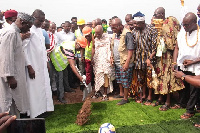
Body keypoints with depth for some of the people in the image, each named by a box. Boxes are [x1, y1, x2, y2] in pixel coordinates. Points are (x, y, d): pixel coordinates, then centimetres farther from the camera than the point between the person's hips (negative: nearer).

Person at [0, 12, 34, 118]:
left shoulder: (15, 33, 15)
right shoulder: (11, 33, -16)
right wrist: (10, 77, -23)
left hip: (16, 74, 10)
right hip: (11, 76, -10)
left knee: (15, 102, 16)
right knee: (9, 103, -1)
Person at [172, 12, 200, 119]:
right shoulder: (182, 32, 2)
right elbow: (177, 48, 10)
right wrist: (175, 61, -1)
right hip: (182, 66, 5)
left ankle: (190, 110, 21)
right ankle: (181, 103, 41)